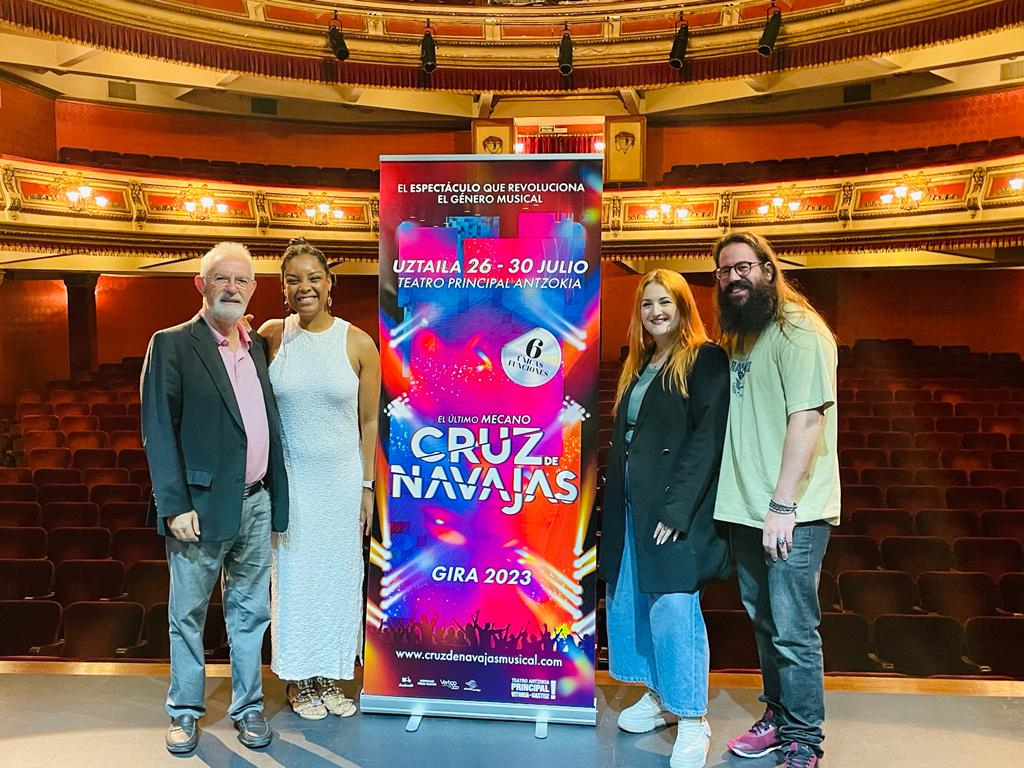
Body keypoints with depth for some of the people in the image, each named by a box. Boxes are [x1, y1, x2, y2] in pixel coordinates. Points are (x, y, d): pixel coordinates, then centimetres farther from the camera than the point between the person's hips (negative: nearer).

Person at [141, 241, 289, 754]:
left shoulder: (258, 347, 11)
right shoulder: (172, 345, -5)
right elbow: (158, 432, -9)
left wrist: (275, 496, 7)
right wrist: (175, 506, -14)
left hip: (256, 503, 5)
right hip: (202, 504, -4)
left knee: (250, 611, 14)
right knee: (188, 614, 11)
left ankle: (248, 706, 30)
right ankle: (184, 711, 30)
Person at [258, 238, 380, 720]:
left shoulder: (359, 344, -5)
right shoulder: (271, 336, -3)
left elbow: (368, 422, 0)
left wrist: (368, 486, 1)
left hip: (342, 482, 0)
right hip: (290, 481, 0)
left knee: (339, 576, 11)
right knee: (293, 576, 10)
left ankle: (330, 677, 30)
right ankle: (299, 680, 28)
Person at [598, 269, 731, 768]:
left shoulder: (705, 360, -6)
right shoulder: (638, 365, 17)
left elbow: (708, 439, -15)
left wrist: (677, 508, -21)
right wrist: (614, 501, 12)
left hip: (676, 507, -8)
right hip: (631, 506, 8)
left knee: (673, 607, -6)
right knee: (630, 602, 13)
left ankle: (692, 719, 10)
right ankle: (657, 696, 31)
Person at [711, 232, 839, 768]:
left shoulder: (799, 331, -11)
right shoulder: (737, 337, 13)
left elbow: (807, 419, -18)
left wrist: (782, 505, -21)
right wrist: (742, 501, 9)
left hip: (791, 513, -8)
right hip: (745, 508, 8)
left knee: (792, 632, 0)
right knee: (763, 623, 18)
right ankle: (777, 718, 35)